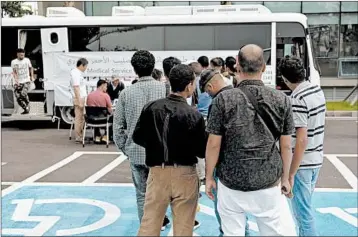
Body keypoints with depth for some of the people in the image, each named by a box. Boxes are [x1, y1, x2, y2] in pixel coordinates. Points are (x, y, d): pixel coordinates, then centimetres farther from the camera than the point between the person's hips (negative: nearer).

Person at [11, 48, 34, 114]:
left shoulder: (27, 60, 3)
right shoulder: (14, 62, -1)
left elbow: (31, 68, 20)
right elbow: (14, 72, -5)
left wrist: (32, 76, 13)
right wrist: (16, 80, -20)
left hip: (27, 81, -1)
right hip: (18, 83, 1)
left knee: (23, 93, -25)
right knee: (18, 98, -7)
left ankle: (27, 106, -1)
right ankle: (26, 109, 12)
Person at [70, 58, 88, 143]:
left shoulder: (78, 73, 14)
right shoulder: (76, 73, -16)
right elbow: (76, 88, -22)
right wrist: (79, 102, -24)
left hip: (81, 98, 10)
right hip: (79, 99, -10)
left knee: (81, 118, 14)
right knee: (79, 118, -4)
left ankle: (80, 135, 22)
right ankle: (78, 137, 1)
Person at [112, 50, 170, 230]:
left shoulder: (126, 93, -3)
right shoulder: (165, 89, -6)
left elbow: (118, 125, 0)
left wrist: (124, 148, 12)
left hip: (136, 152, 1)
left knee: (142, 195, 11)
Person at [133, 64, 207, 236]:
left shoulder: (151, 107, -5)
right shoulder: (194, 115, -14)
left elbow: (138, 137, 3)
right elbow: (202, 151, -9)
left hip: (157, 171, 3)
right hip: (184, 174, -2)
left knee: (149, 222, 13)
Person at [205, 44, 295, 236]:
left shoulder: (224, 99, -10)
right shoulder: (281, 100, -5)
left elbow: (214, 144, -7)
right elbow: (286, 146, 1)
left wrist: (209, 177, 5)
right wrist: (285, 178, 13)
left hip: (231, 183, -1)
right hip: (269, 183, 2)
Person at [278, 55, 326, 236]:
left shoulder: (297, 99, -22)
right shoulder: (318, 91, 5)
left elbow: (301, 139, -24)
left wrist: (291, 173, -19)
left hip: (302, 163, -9)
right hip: (316, 159, 9)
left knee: (303, 212, 3)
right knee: (305, 205, 23)